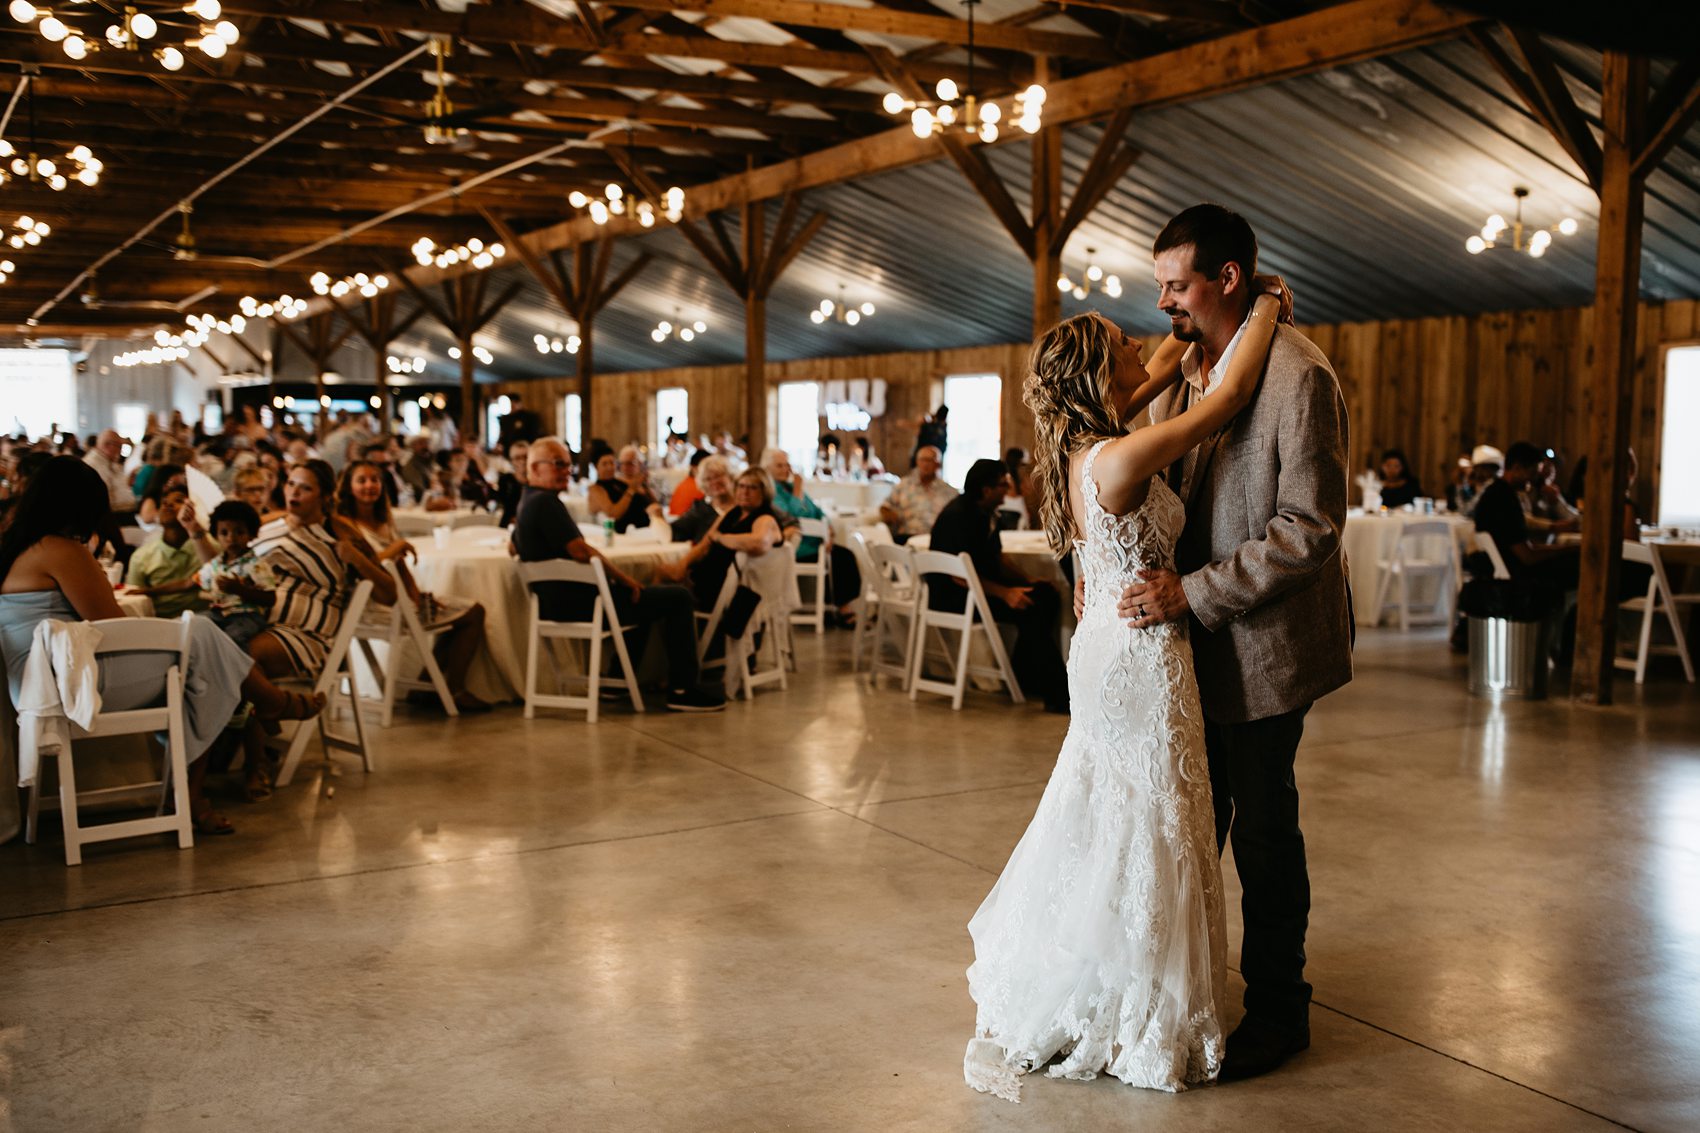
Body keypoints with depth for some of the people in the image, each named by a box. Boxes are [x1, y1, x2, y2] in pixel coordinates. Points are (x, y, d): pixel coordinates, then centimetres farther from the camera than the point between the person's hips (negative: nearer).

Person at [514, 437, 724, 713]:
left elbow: (516, 546, 33)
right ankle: (682, 690, -3)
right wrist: (623, 577, -11)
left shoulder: (525, 503, 15)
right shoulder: (545, 502, -18)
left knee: (643, 595, 34)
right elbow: (581, 552, -25)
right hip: (578, 602, -11)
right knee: (678, 598, -6)